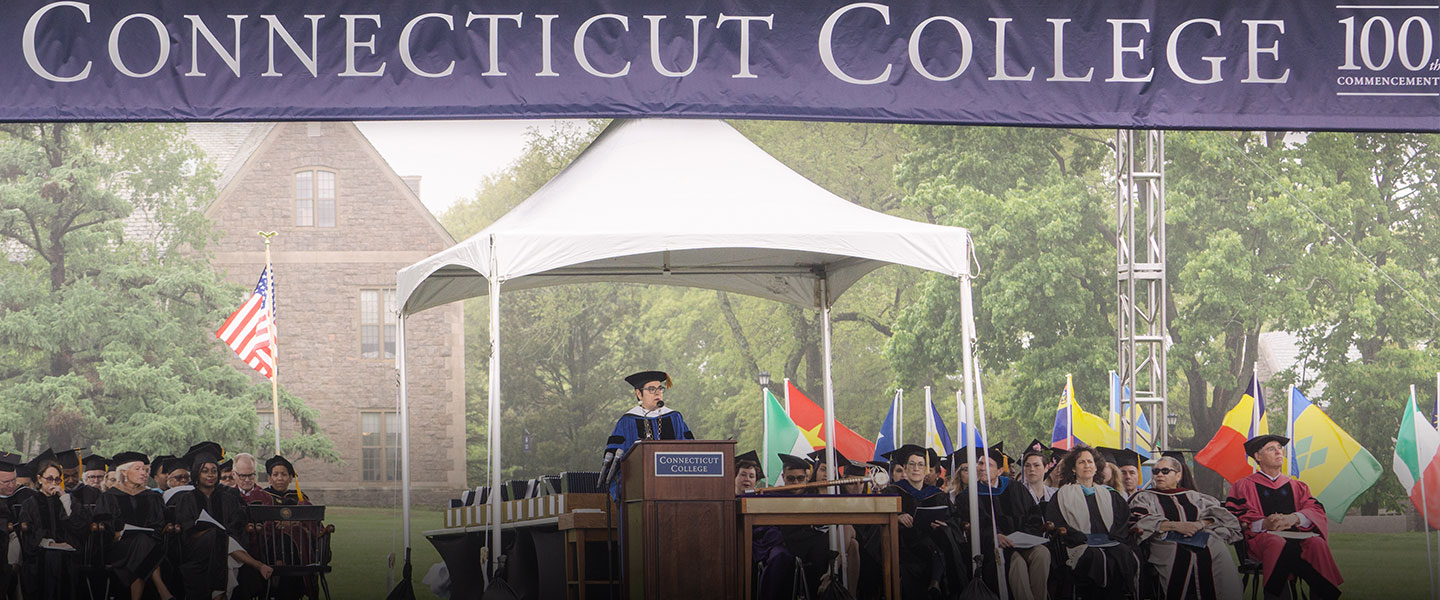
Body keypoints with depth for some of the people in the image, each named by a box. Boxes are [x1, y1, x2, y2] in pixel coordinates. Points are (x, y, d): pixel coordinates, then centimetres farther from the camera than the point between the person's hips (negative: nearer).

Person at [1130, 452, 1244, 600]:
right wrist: (1175, 526, -11)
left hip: (1204, 542, 2)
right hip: (1167, 543, -2)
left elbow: (1220, 515, 13)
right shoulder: (1144, 497, 19)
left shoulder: (1193, 496, 25)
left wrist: (1200, 524, -7)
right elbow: (1142, 522, 0)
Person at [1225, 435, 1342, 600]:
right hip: (1262, 537, -3)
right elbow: (1235, 519, 5)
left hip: (1297, 534, 3)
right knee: (1278, 545, -40)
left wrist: (1295, 518, -10)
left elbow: (1317, 511, 13)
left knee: (1317, 544, -33)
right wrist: (1264, 524, -14)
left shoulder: (1297, 487, 28)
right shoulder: (1244, 486, 19)